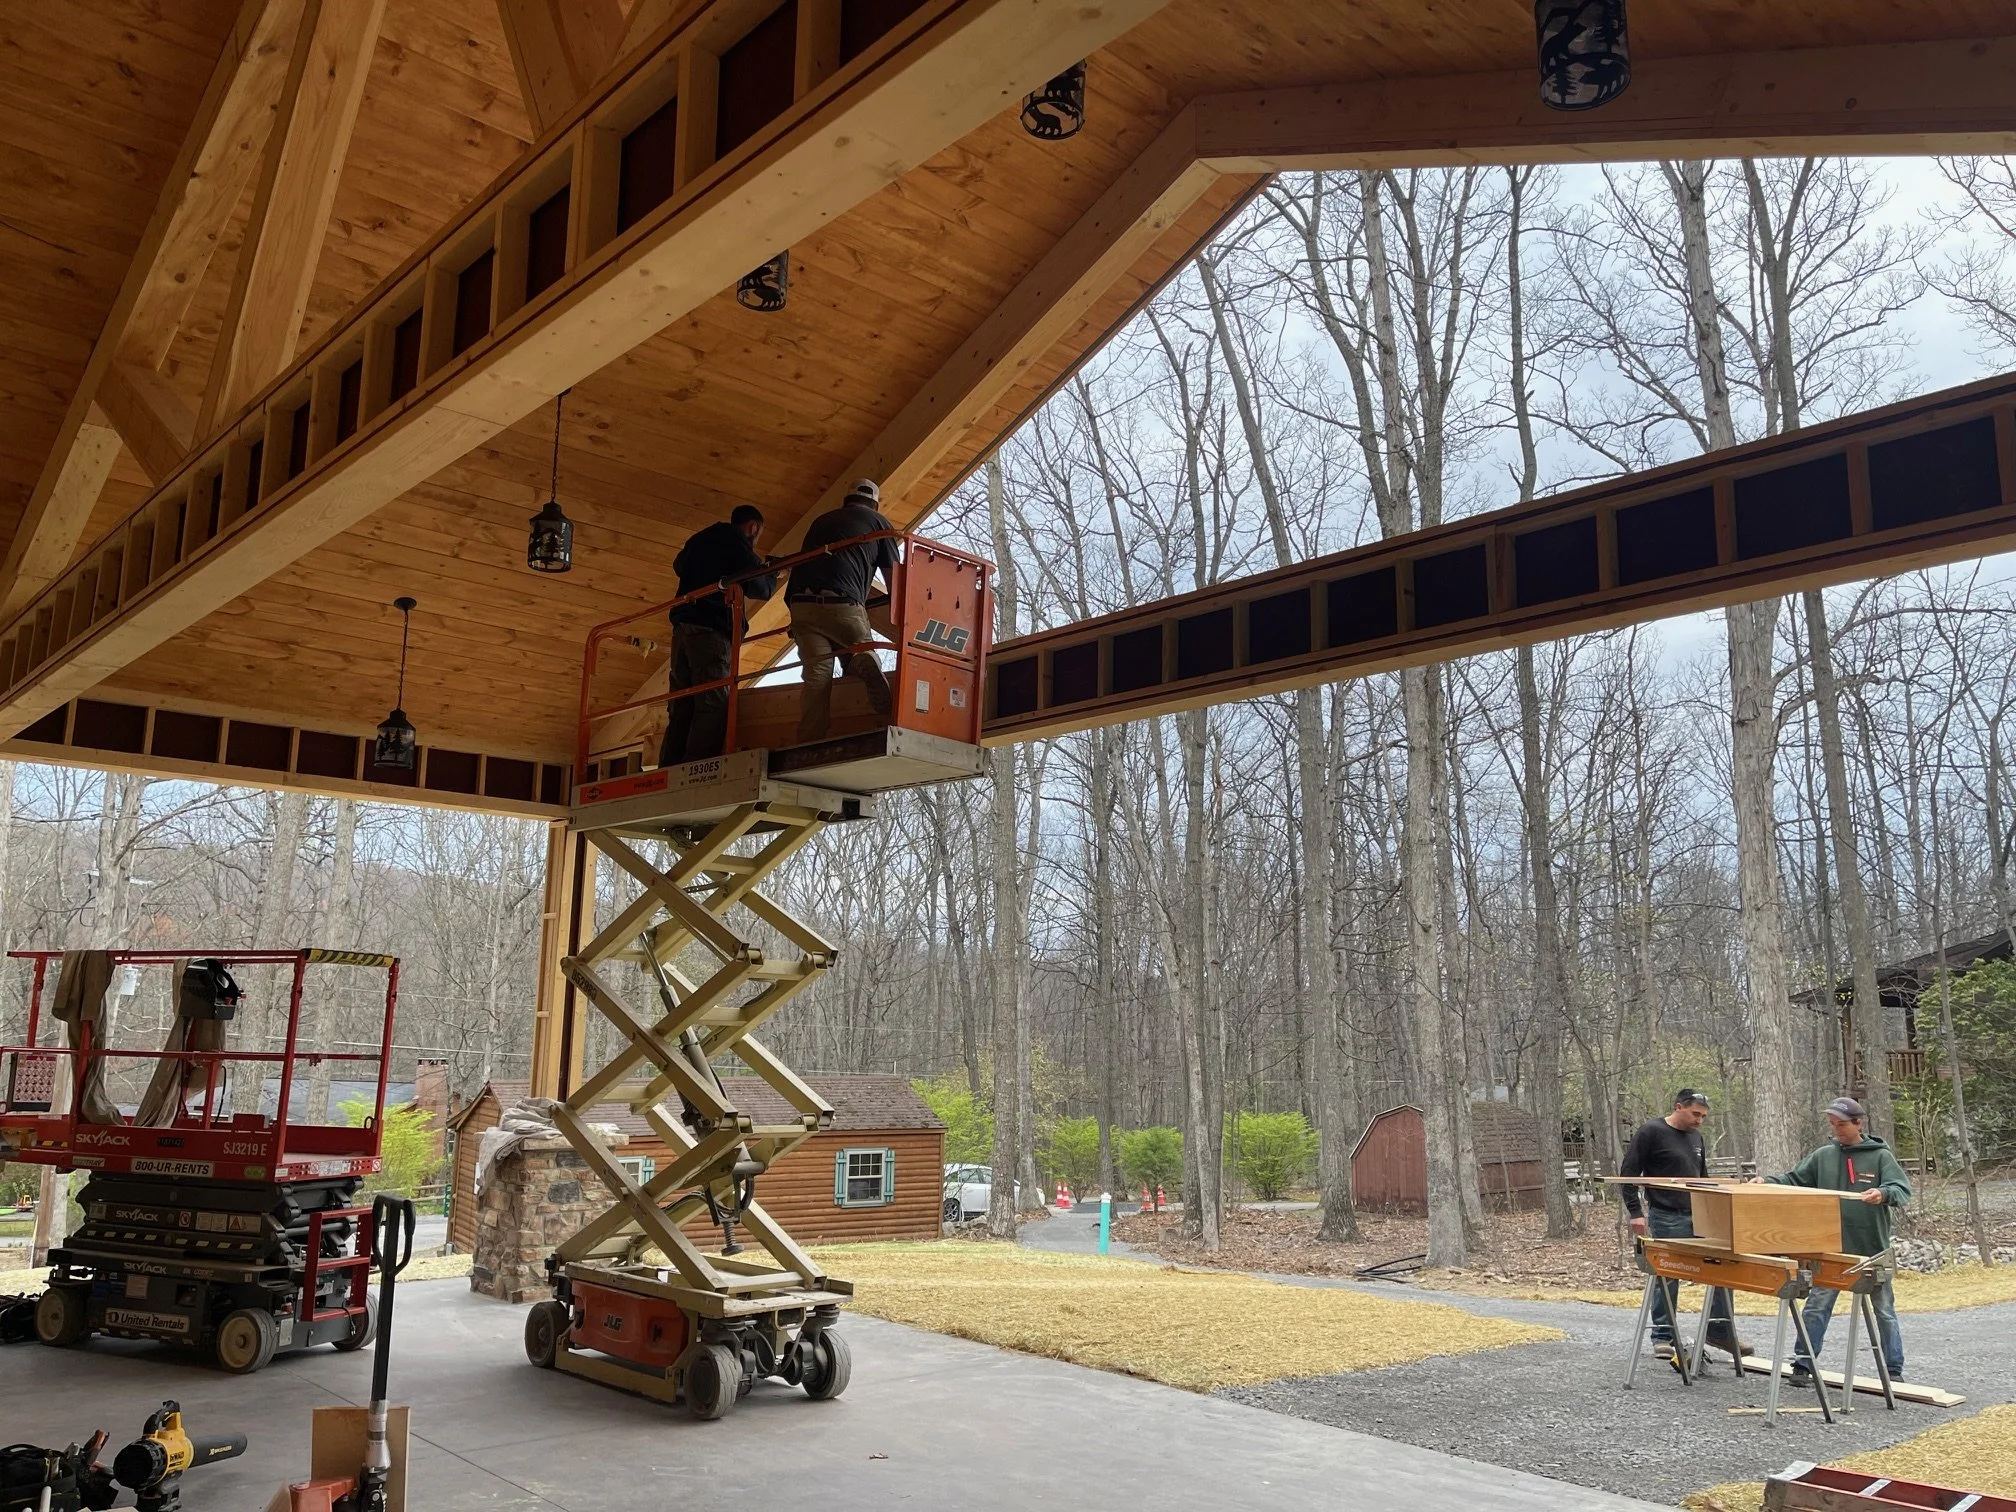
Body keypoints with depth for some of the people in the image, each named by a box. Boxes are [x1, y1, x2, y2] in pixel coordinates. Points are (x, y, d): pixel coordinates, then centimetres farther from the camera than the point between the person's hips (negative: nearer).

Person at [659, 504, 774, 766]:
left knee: (681, 706, 4)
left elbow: (679, 565, 43)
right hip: (712, 629, -8)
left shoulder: (698, 540, 24)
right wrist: (772, 575, 18)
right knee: (713, 705, -14)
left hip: (683, 626, 8)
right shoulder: (737, 543, 0)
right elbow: (759, 588, -1)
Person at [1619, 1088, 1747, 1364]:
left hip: (1699, 1217, 7)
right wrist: (1635, 1212, -15)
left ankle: (1720, 1330, 18)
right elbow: (1628, 1173, -10)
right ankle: (1663, 1339, 12)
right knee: (1666, 1279, 0)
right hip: (1666, 1219, -7)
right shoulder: (1651, 1132, -9)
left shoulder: (1697, 1138, 14)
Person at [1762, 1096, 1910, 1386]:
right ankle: (1803, 1364, 7)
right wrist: (1767, 1182, -10)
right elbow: (1793, 1181, 7)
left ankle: (1894, 1370, 25)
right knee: (1816, 1305, 1)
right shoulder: (1823, 1156, 5)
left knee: (1884, 1309, 11)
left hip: (1872, 1249, -2)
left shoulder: (1880, 1156, -4)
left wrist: (1884, 1193, -37)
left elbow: (1903, 1189, -16)